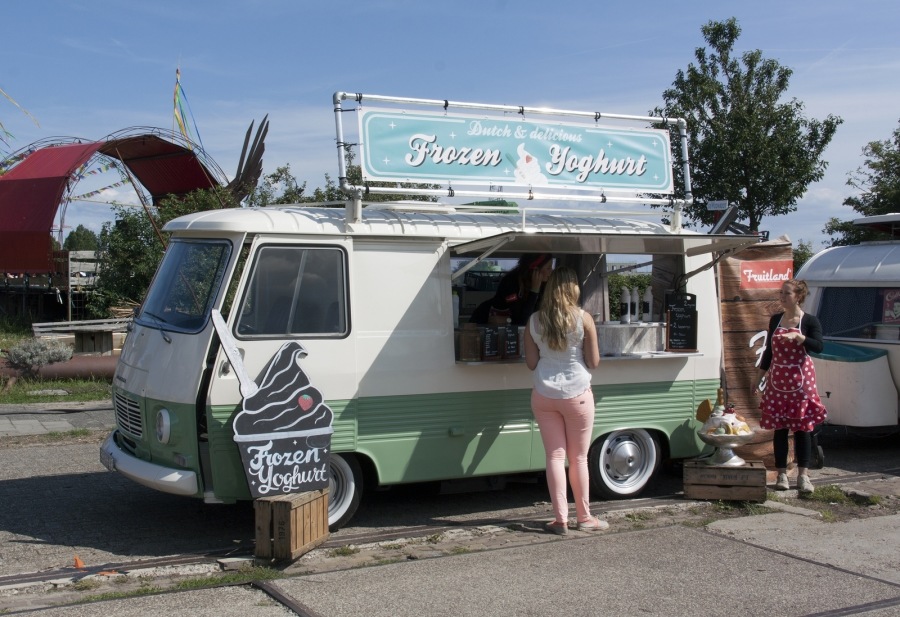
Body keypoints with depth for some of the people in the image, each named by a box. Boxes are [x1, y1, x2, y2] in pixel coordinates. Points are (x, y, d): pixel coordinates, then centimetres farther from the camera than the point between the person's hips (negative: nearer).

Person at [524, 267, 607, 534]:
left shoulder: (534, 321, -1)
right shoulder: (583, 319, -9)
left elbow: (531, 362, 3)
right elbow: (594, 362, -4)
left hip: (544, 395, 2)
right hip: (577, 394, -2)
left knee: (555, 456, 7)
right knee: (579, 458, 9)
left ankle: (561, 520, 7)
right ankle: (585, 518, 18)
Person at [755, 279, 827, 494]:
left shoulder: (810, 321, -3)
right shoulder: (775, 320, 8)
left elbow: (819, 346, -18)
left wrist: (798, 337, -31)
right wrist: (760, 377, 13)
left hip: (800, 379, -3)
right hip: (777, 379, 3)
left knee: (802, 427, -1)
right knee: (779, 427, 4)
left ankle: (803, 474, 3)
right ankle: (782, 473, 11)